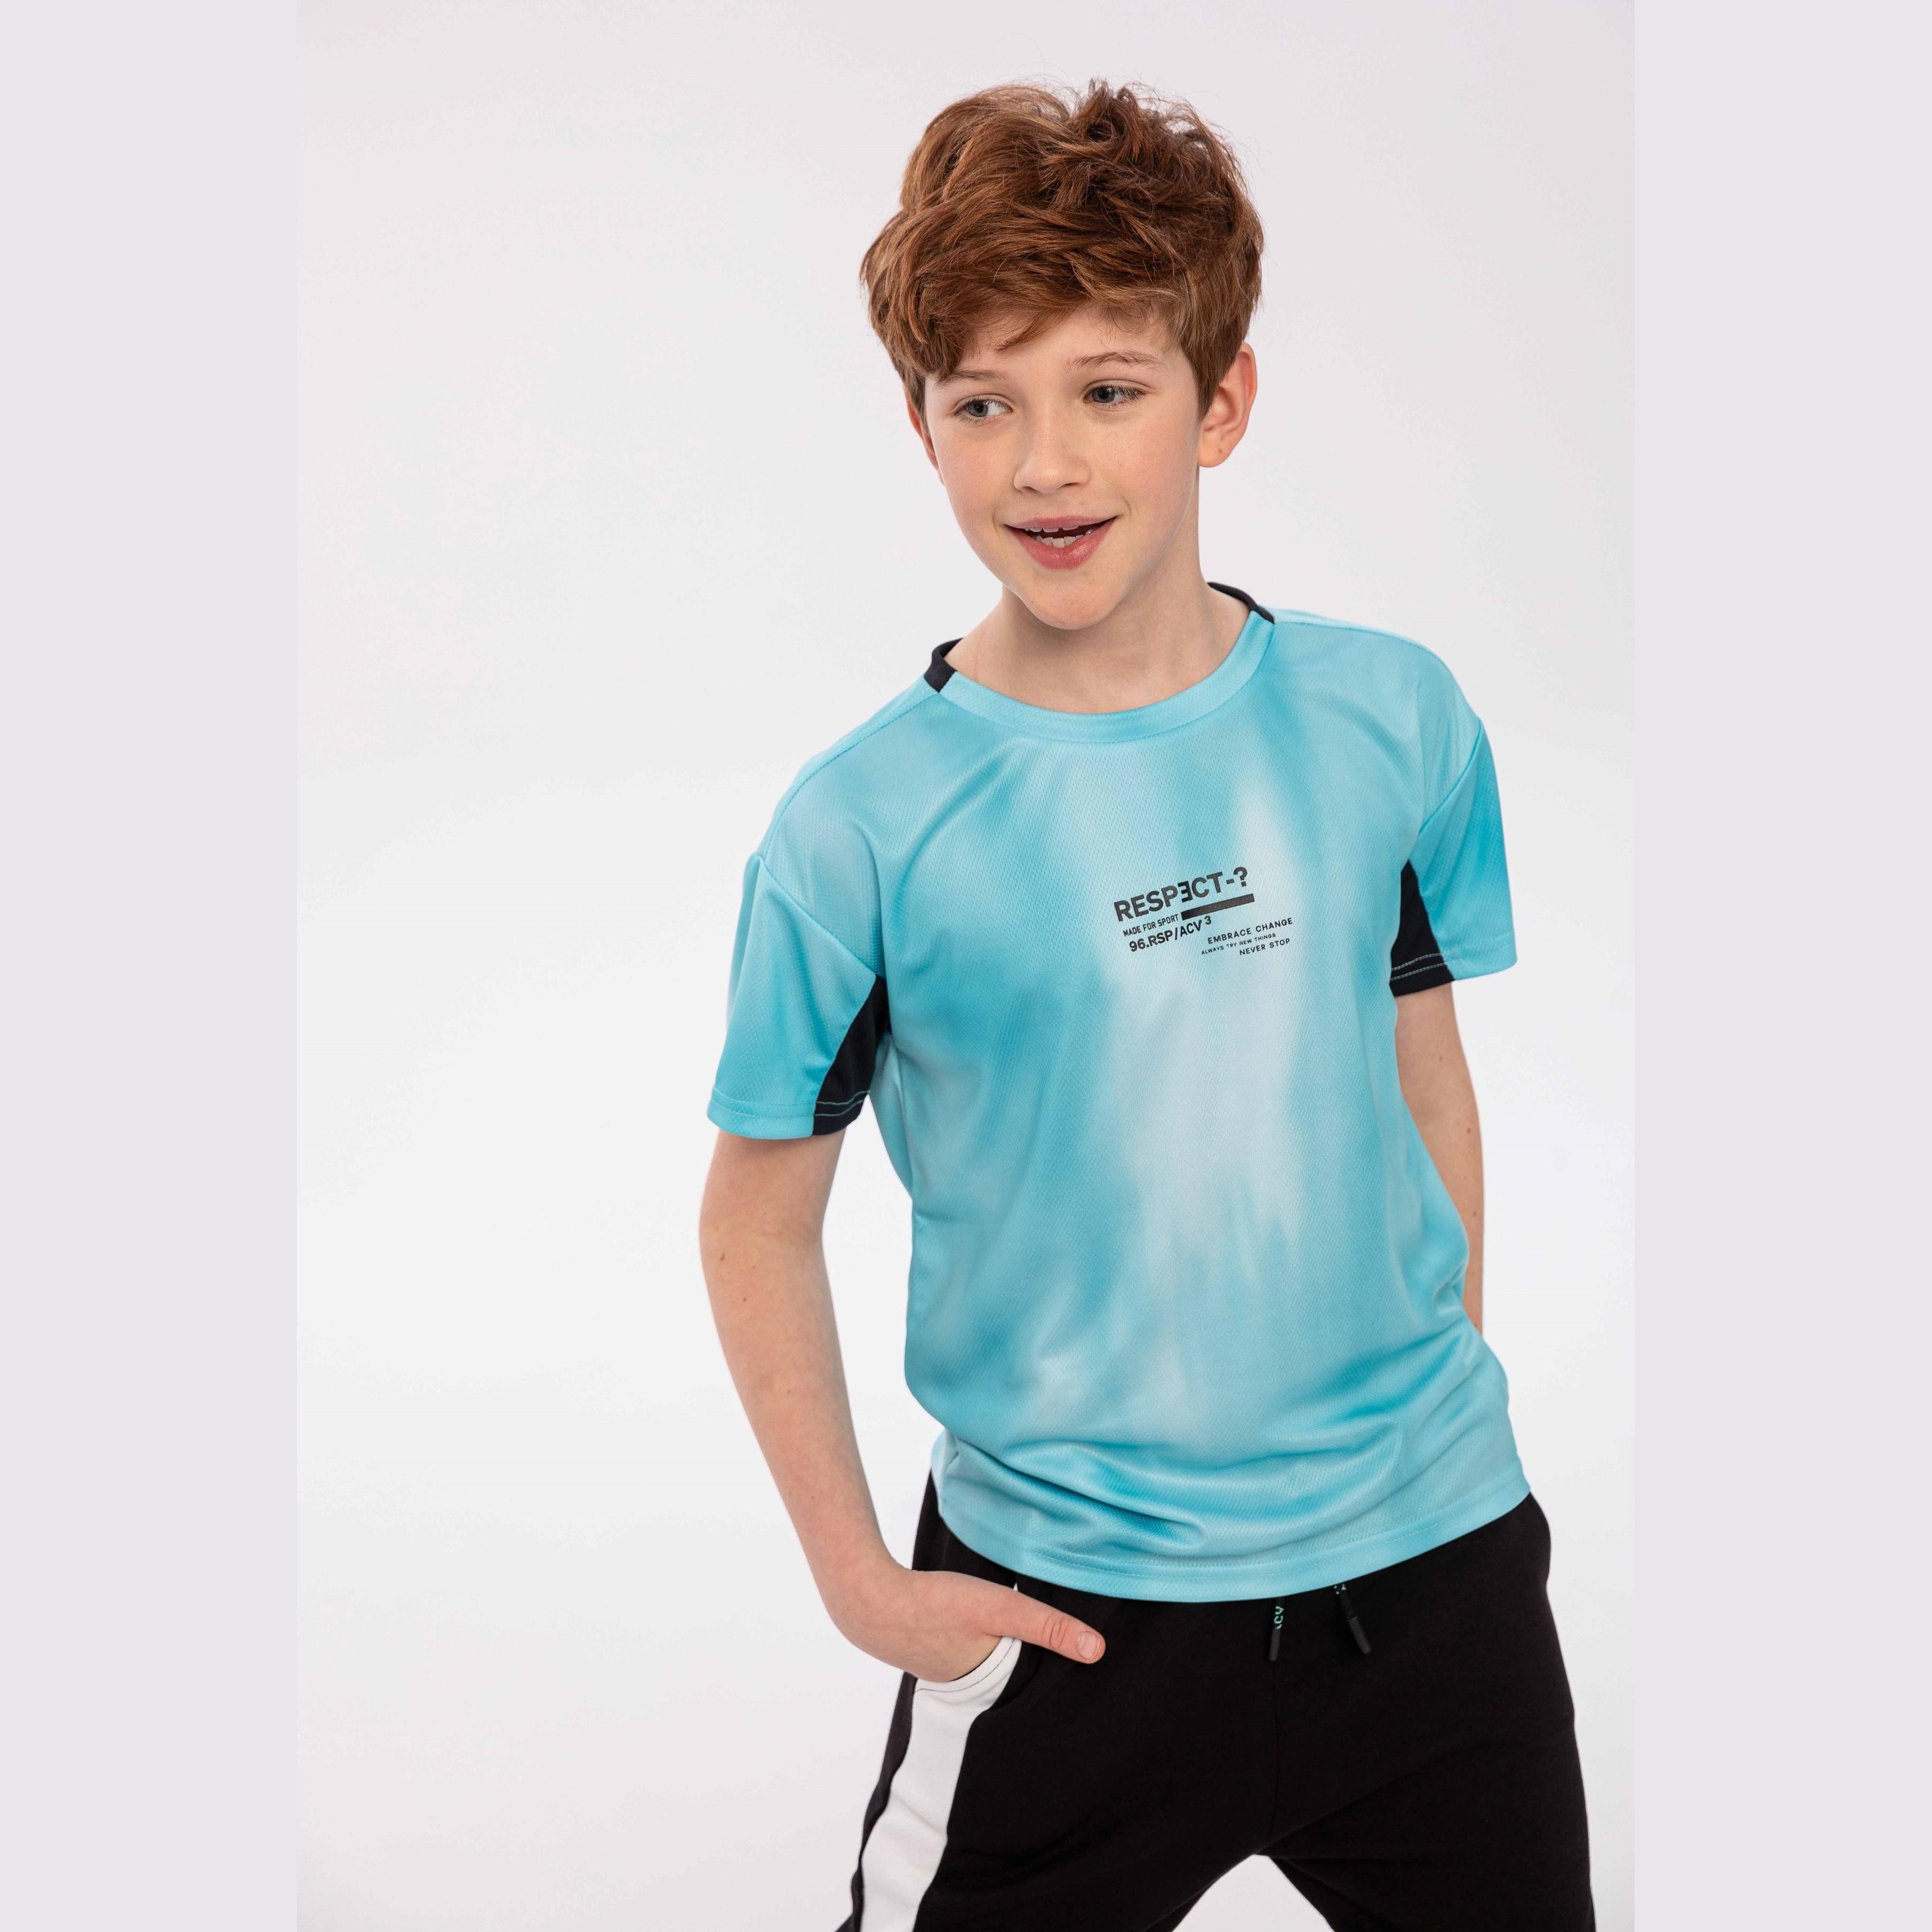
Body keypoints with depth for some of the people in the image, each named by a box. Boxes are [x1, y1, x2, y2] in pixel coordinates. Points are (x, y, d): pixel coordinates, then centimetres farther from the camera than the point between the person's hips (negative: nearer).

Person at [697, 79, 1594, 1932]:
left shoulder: (1391, 719, -4)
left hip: (1432, 1552, 3)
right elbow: (759, 1221, -4)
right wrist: (861, 1582, -5)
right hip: (1068, 1600, -3)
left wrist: (1446, 1402, 9)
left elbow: (1424, 1071, 8)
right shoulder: (862, 824, -13)